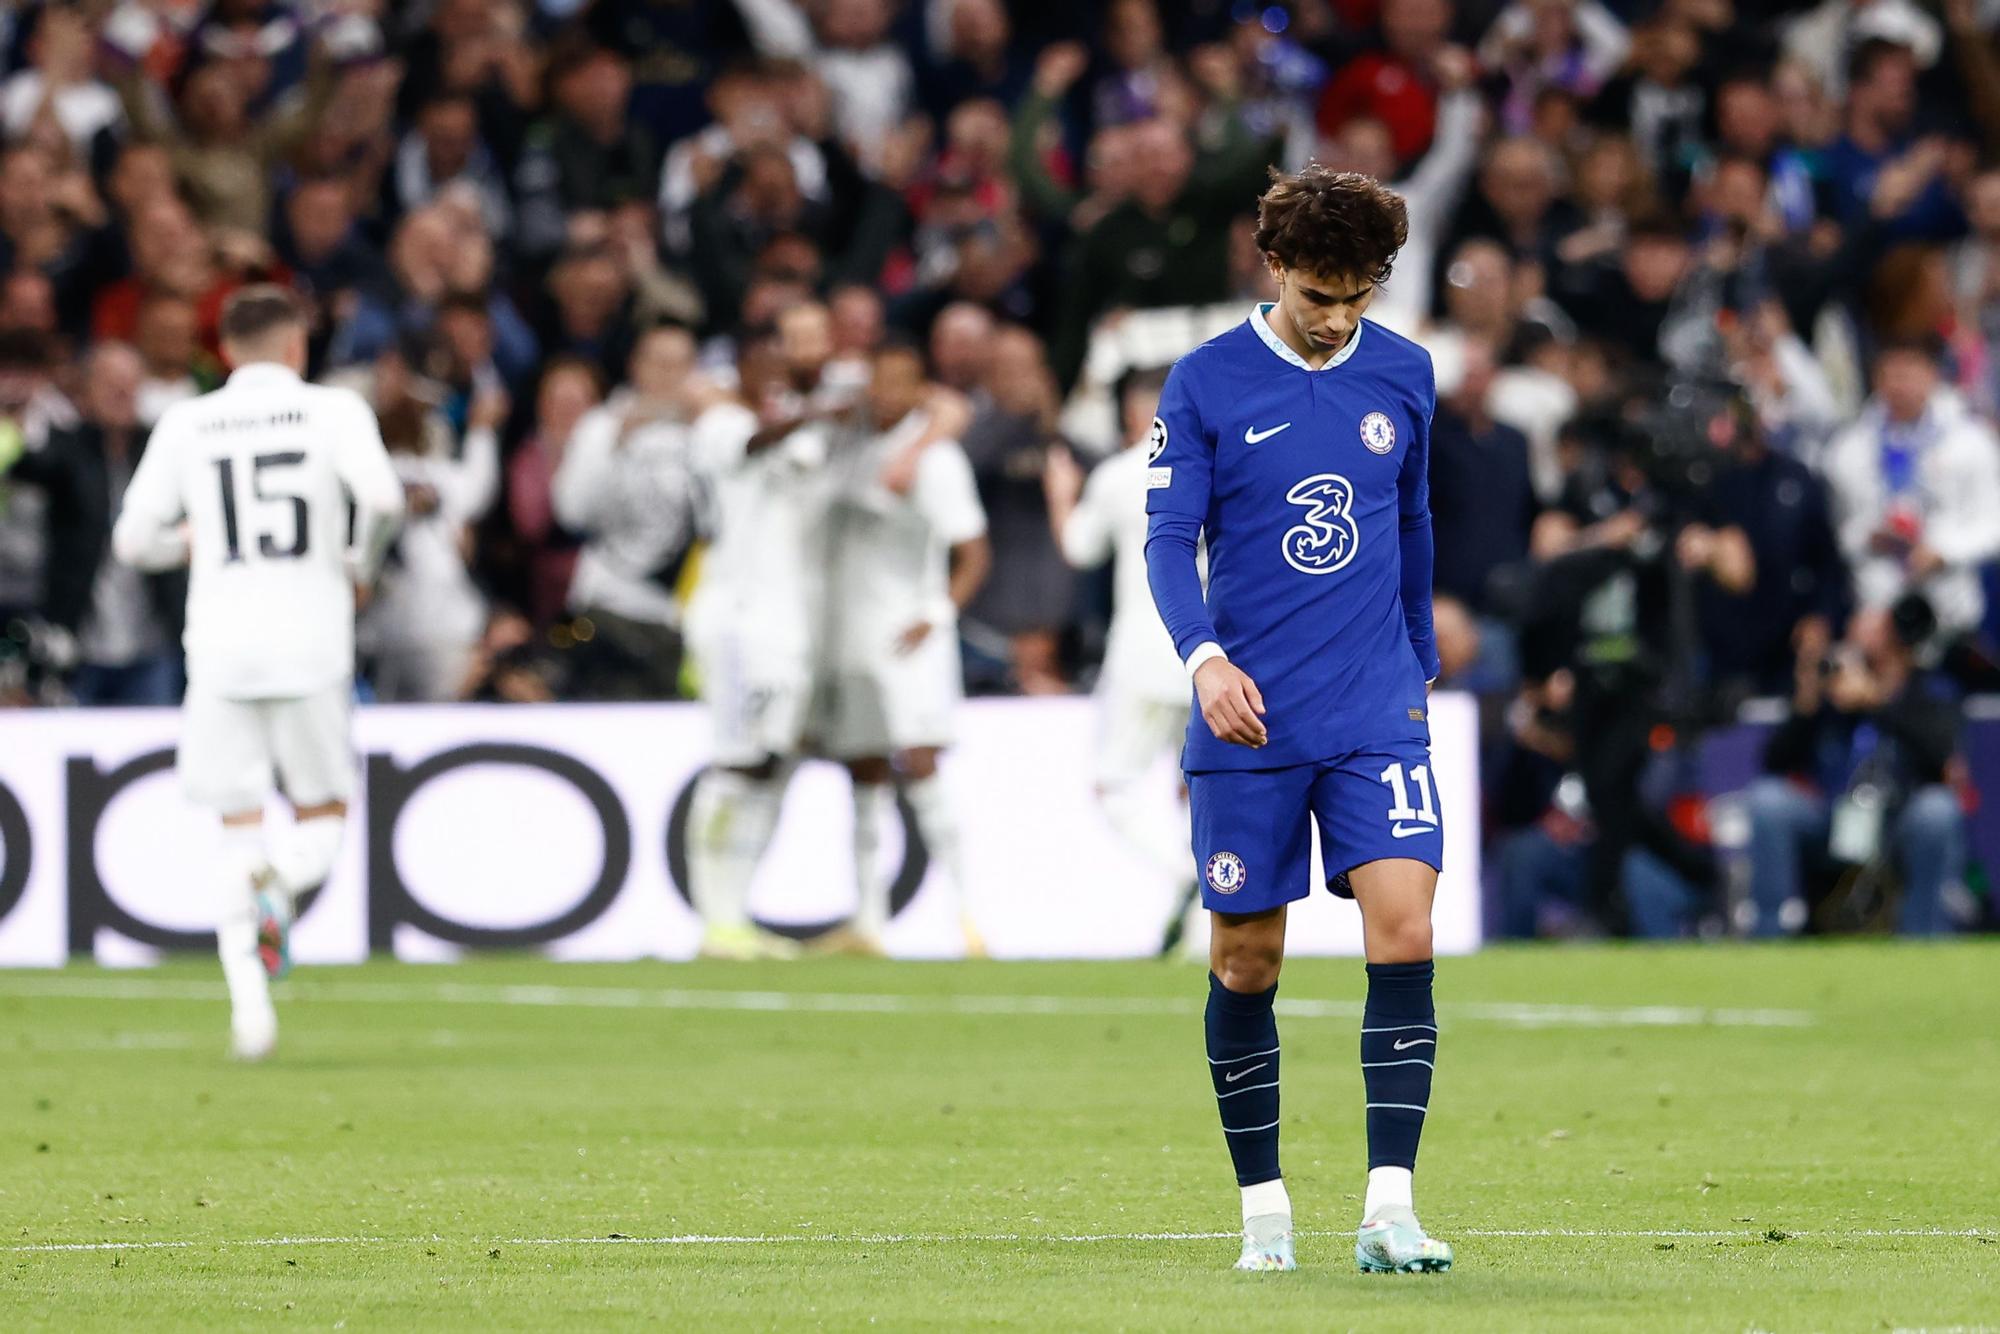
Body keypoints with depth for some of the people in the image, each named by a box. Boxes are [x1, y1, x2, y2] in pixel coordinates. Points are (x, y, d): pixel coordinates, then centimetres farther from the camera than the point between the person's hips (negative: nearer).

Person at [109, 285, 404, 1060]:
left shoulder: (185, 425, 7)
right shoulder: (333, 412, 1)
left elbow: (133, 539, 5)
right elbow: (383, 498, -15)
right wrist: (362, 564, 4)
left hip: (218, 646, 1)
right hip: (311, 643, -1)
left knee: (239, 830, 6)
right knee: (323, 814, 12)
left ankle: (246, 990, -10)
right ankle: (281, 882, -22)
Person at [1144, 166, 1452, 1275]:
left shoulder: (1403, 376, 7)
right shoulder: (1205, 383, -3)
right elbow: (1168, 540, -6)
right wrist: (1206, 658, -23)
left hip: (1377, 715, 2)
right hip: (1247, 722, -1)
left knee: (1404, 931, -14)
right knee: (1247, 960, 5)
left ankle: (1388, 1207, -15)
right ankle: (1262, 1203, 18)